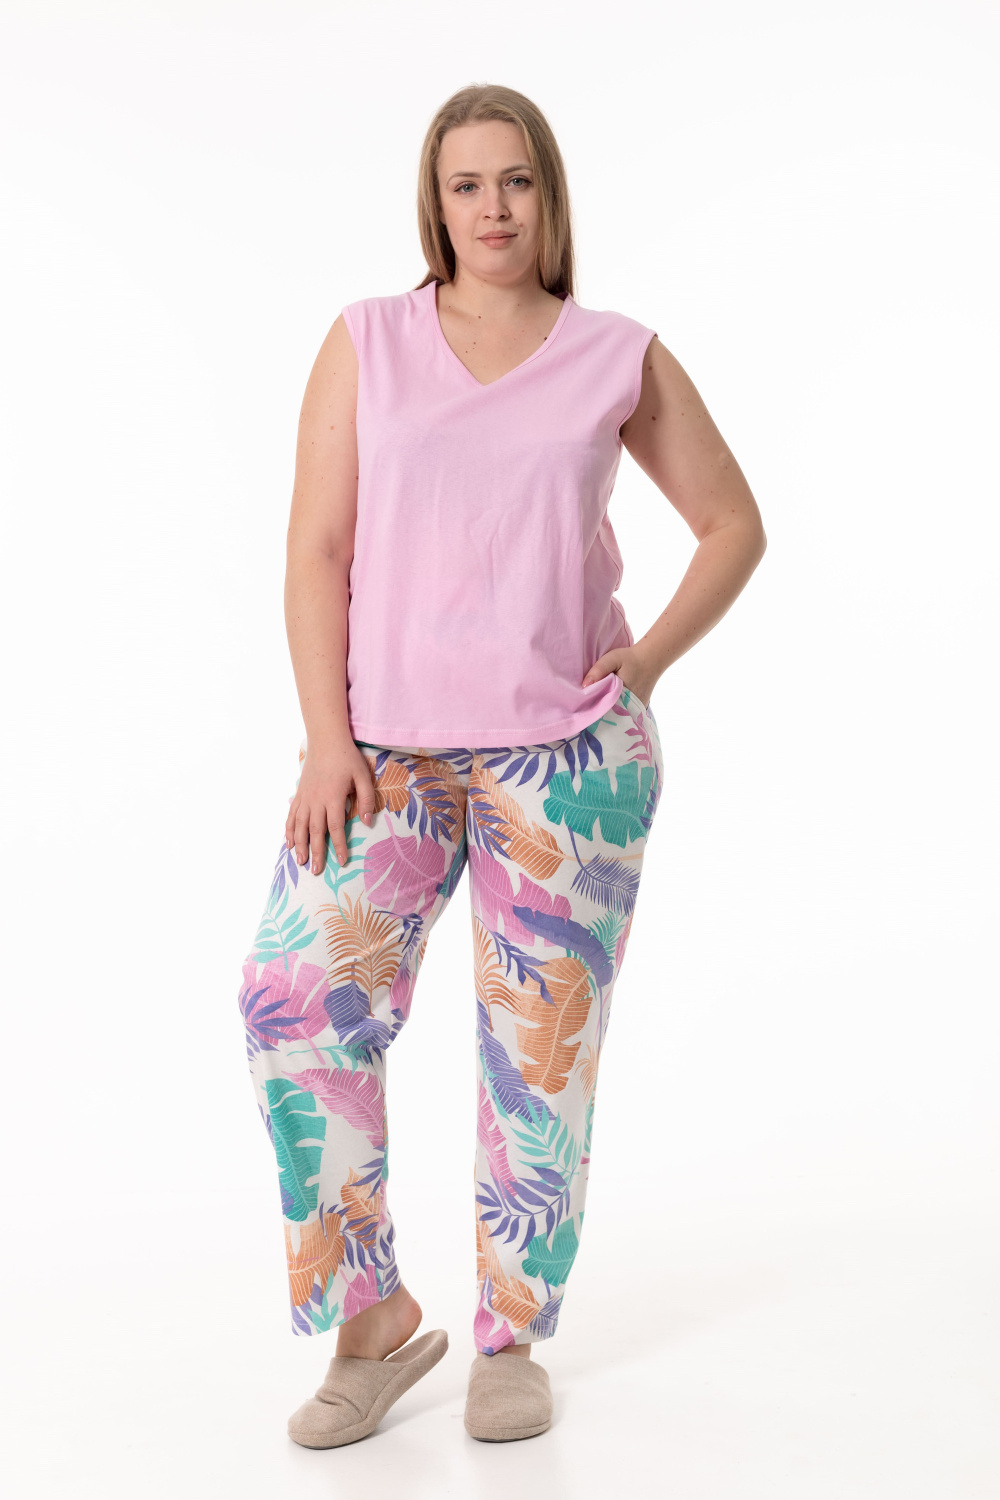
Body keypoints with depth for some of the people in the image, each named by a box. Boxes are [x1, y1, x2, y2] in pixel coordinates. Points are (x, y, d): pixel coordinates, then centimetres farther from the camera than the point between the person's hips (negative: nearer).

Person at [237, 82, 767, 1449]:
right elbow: (317, 548, 2)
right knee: (295, 991, -15)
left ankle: (511, 1342, 21)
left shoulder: (620, 358, 5)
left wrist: (647, 661, 0)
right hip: (386, 746, 1)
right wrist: (327, 741, -6)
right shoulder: (367, 342, 6)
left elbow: (734, 525, 13)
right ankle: (373, 1316, 2)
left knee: (540, 1045, 3)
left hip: (565, 754, 0)